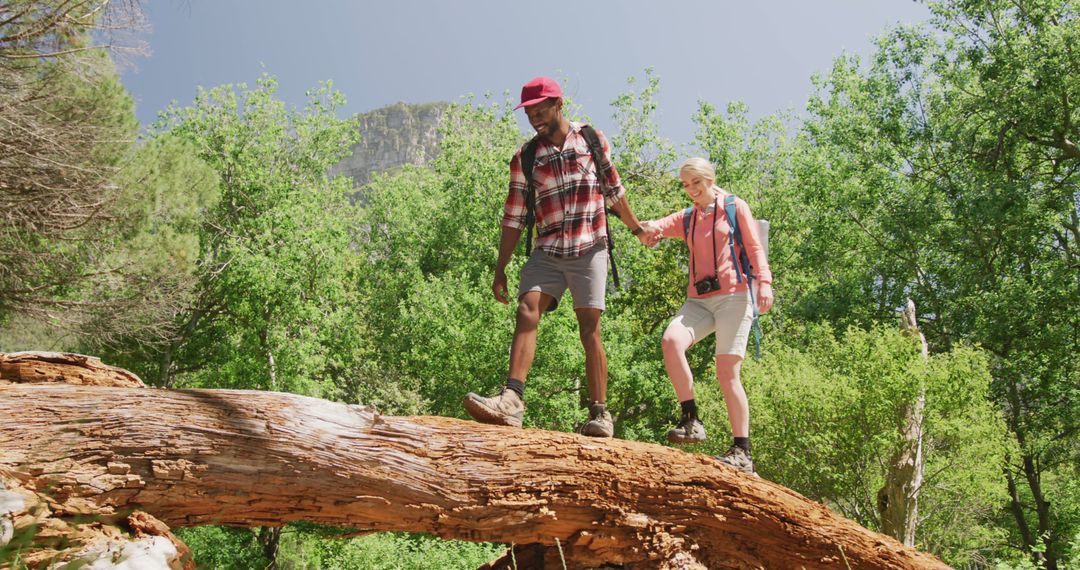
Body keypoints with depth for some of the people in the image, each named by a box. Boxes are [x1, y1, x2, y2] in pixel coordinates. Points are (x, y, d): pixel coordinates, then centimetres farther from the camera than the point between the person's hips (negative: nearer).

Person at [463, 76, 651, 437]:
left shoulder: (593, 139, 7)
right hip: (547, 252, 1)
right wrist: (500, 270, 3)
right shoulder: (525, 156, 7)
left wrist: (637, 229, 27)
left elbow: (613, 191, 19)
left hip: (590, 249, -1)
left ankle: (600, 414, -2)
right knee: (527, 312, -19)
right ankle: (512, 400, -30)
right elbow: (514, 216, 6)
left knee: (590, 328, -7)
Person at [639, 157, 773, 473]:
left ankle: (742, 452, -4)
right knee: (671, 339, -25)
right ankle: (691, 420, -21)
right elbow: (655, 227, 5)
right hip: (699, 300, 4)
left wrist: (764, 282, -14)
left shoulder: (736, 207, 9)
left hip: (733, 296, -4)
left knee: (727, 371, -10)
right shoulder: (687, 218, 20)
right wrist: (648, 228, -20)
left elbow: (755, 248, 2)